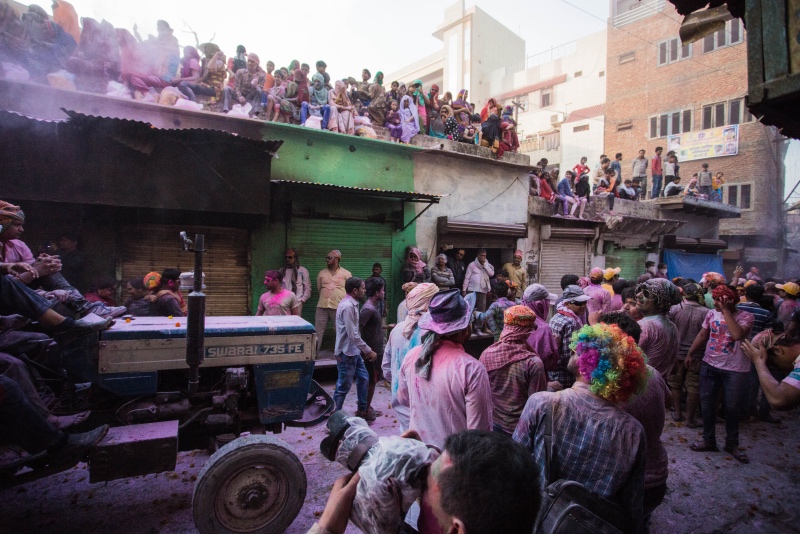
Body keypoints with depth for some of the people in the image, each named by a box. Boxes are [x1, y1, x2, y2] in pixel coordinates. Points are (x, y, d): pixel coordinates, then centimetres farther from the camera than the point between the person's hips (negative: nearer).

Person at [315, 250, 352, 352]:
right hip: (322, 306, 3)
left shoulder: (346, 274, 3)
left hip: (339, 308, -2)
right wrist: (326, 298, 11)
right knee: (317, 332, 2)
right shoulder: (321, 273, 11)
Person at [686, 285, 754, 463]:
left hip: (735, 370, -4)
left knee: (732, 408, 10)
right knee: (707, 404, 10)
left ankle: (732, 444, 30)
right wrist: (690, 353, 10)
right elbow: (702, 335, 11)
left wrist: (726, 311, -26)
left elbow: (738, 334, -31)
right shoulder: (711, 314, 0)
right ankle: (708, 440, 26)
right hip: (709, 365, 4)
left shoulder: (746, 316, -12)